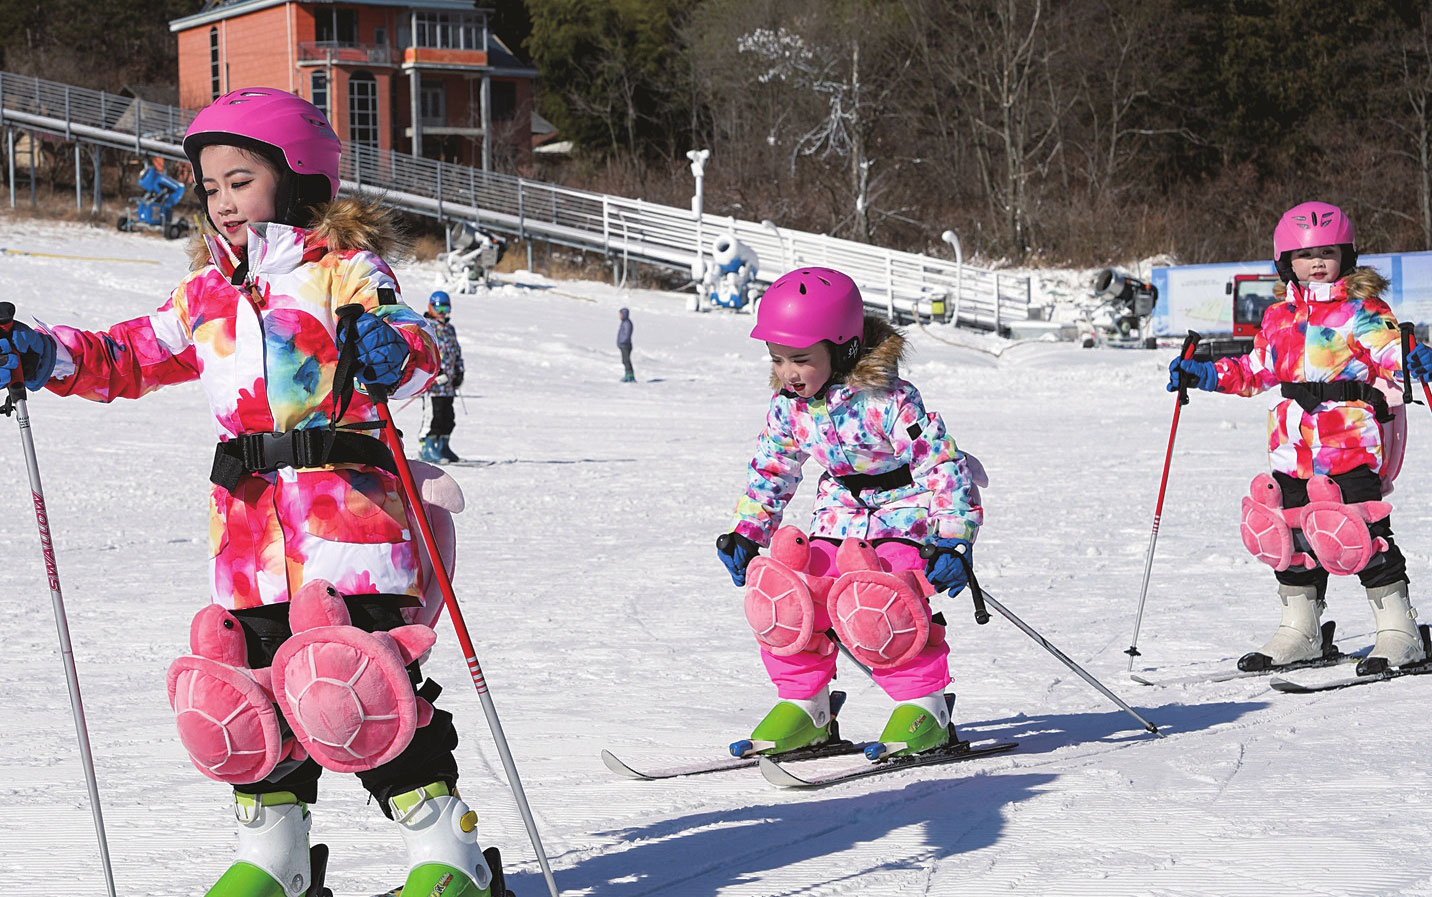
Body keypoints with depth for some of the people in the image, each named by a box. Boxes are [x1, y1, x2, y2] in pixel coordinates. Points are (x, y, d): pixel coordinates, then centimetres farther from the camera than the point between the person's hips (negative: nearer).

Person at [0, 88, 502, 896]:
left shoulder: (344, 272, -2)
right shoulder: (207, 293, 18)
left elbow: (419, 348, -14)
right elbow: (132, 357, 22)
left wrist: (392, 352, -37)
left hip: (345, 508, -6)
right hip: (248, 520, 6)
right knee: (249, 689, 8)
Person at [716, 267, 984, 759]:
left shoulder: (888, 401, -25)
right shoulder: (788, 406, -4)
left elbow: (944, 465, -23)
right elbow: (769, 471, 13)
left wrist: (954, 540, -27)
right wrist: (746, 534, 10)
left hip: (903, 508, -7)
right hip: (840, 511, 7)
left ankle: (923, 705, -12)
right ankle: (804, 704, 5)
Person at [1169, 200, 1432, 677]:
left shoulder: (1364, 311, -3)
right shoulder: (1279, 317, 14)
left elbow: (1390, 356, -9)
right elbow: (1257, 369, 23)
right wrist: (1205, 373, 17)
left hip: (1351, 443, -6)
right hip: (1294, 444, 6)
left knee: (1362, 531, -9)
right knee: (1292, 533, 10)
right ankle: (1299, 630, 24)